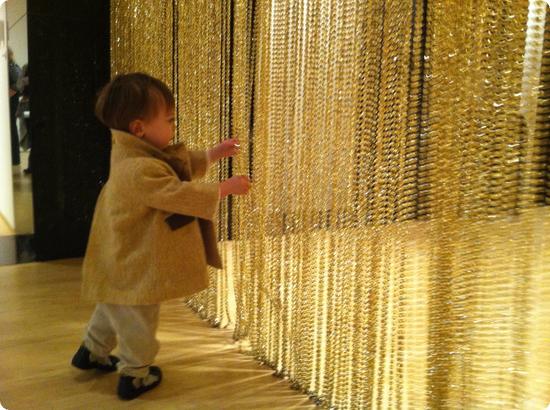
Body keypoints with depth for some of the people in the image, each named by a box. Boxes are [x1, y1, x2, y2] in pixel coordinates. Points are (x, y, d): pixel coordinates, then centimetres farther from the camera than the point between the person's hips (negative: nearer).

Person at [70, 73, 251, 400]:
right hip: (135, 266, -10)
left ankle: (92, 352, 51)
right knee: (138, 323, 11)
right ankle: (135, 376, 30)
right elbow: (181, 195, -30)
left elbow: (182, 165, 12)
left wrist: (213, 155, 5)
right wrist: (226, 188, -22)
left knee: (114, 309, 31)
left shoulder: (135, 153, 1)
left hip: (123, 261, 10)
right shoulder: (140, 170, -32)